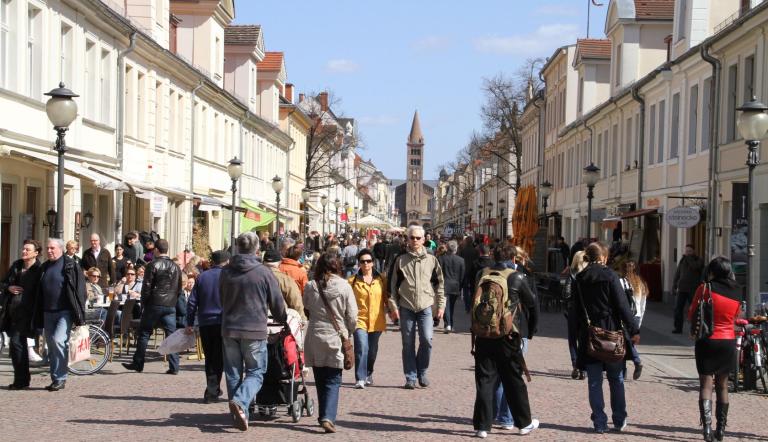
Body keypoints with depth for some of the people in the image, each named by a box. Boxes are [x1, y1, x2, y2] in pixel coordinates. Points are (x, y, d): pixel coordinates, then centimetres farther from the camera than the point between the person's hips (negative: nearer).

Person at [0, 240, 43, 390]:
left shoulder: (39, 270, -7)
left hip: (26, 312, -7)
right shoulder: (16, 265, 13)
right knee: (20, 344, 12)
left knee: (16, 342, -12)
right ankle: (22, 379, 21)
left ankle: (21, 380, -5)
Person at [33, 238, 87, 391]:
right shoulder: (45, 267, 14)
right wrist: (38, 317, 12)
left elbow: (79, 290, -9)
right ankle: (55, 379, 16)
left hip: (65, 311, -7)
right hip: (48, 313, 7)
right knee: (51, 346, 8)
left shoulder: (71, 266, -5)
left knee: (58, 340, -19)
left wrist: (79, 314, -14)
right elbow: (39, 293, 17)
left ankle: (60, 378, -10)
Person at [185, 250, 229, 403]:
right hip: (222, 322, -4)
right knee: (218, 359, 1)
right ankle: (211, 392, -7)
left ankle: (214, 390, 22)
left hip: (204, 323, 4)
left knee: (209, 358, 15)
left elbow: (192, 302, 7)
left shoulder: (202, 277, 8)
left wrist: (190, 324, 10)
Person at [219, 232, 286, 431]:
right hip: (255, 331, -3)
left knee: (233, 374, 11)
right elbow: (278, 304, 0)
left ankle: (239, 415, 11)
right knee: (255, 372, 4)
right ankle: (240, 401, -20)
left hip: (229, 329, 4)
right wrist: (283, 320, 19)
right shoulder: (264, 273, -7)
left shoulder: (226, 272, 4)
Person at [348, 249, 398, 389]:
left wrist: (392, 309, -3)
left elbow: (387, 297, 11)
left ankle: (368, 374, 36)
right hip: (359, 319, -3)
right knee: (361, 348, -19)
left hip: (376, 321, 3)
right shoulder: (353, 281, 1)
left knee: (372, 350, 13)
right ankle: (360, 379, -16)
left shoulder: (381, 279, 7)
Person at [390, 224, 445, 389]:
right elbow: (394, 284, 9)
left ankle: (422, 372, 9)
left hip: (425, 307, 0)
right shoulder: (401, 260, 6)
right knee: (408, 344, 3)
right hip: (406, 307, 0)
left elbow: (439, 283, 10)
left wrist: (441, 305, 5)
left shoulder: (431, 260, 7)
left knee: (427, 339, -12)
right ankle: (410, 377, 11)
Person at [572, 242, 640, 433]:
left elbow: (576, 309, 8)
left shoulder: (579, 279, 3)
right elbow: (622, 305, -11)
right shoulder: (609, 275, -8)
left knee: (594, 382, 6)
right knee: (616, 379, 11)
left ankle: (599, 423, 6)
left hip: (589, 336, 3)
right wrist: (633, 331, -6)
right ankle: (619, 421, 16)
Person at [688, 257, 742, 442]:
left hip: (707, 341, -4)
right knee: (722, 386, 14)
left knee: (706, 385, -4)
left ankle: (707, 426, -19)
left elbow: (691, 315, -4)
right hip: (728, 342, 4)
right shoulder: (737, 292, 3)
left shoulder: (705, 288, -9)